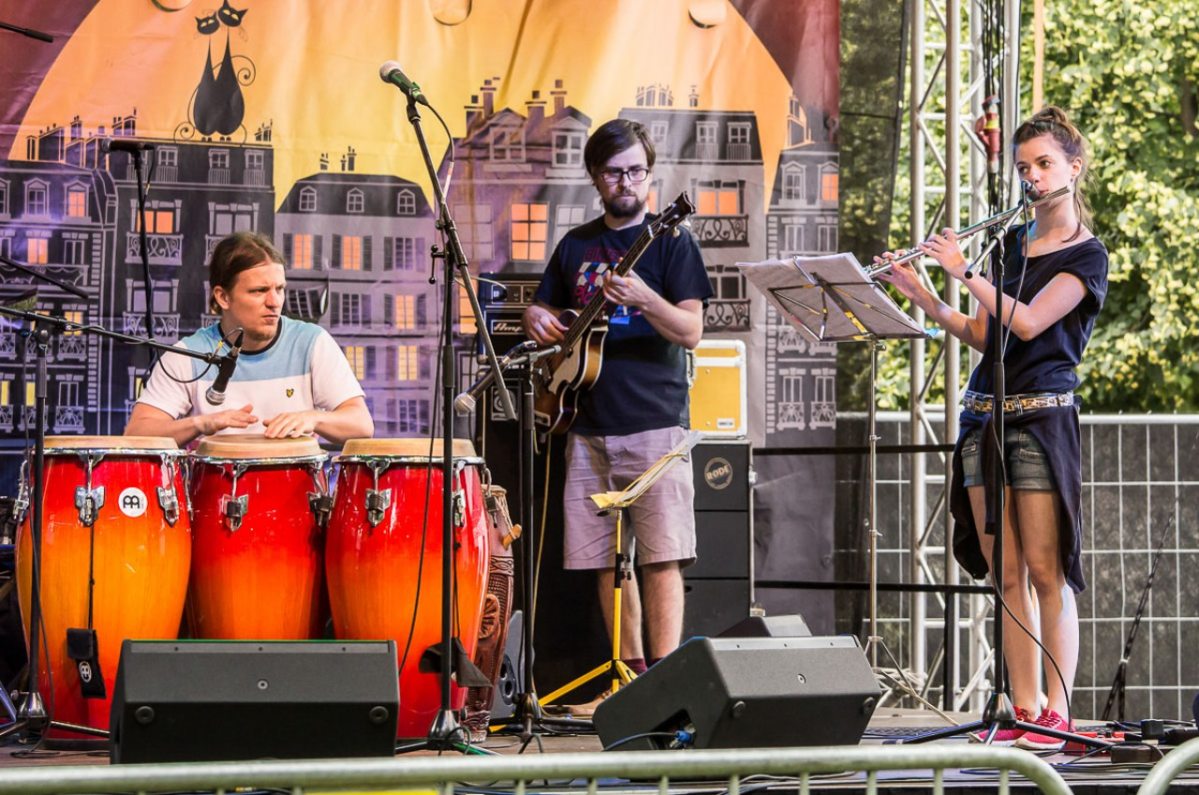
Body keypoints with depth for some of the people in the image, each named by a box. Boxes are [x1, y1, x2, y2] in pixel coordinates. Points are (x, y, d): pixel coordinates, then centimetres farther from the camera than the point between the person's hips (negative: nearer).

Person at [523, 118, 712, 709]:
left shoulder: (670, 242, 0)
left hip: (654, 423, -5)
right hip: (588, 427, 5)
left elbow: (691, 332, -9)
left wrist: (644, 299, -27)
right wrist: (539, 321, 0)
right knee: (605, 558, 7)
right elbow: (541, 312, 25)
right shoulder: (575, 246, 15)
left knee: (660, 557, -11)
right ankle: (631, 672, 17)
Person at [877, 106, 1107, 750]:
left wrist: (963, 271, -13)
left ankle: (1058, 712, -6)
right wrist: (919, 295, 4)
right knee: (1006, 575, 4)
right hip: (982, 414, 6)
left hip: (1041, 416, -6)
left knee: (1046, 571, -8)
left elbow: (1028, 323, -16)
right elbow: (981, 335, 15)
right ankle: (1023, 712, 5)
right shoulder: (1013, 242, 17)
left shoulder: (1086, 256, -3)